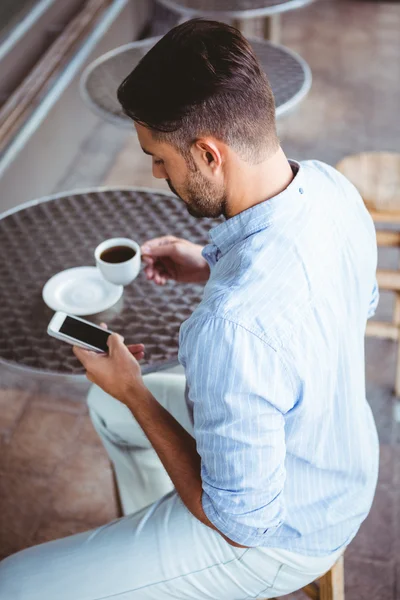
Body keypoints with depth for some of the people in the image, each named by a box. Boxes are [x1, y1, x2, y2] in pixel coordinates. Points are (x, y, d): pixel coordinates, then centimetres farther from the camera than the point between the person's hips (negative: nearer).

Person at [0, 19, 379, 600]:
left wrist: (131, 391, -18)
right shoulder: (330, 186, -15)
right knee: (107, 403, 27)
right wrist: (210, 267, -1)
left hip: (277, 531, -8)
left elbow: (244, 522, -28)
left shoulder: (235, 325, -42)